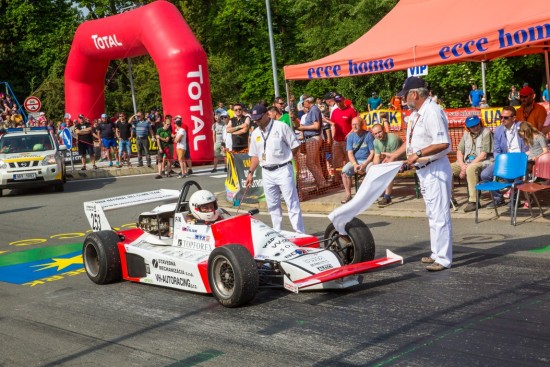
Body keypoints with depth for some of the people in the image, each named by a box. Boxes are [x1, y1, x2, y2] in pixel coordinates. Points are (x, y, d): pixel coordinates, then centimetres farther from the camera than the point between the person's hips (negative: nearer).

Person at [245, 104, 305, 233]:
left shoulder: (281, 127, -7)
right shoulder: (255, 134, 11)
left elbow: (295, 146, -4)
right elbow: (255, 155, 17)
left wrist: (284, 158, -1)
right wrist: (250, 172, 10)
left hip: (283, 170, -6)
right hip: (267, 173, 6)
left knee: (292, 203, -6)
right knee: (272, 205, 11)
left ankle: (300, 233, -4)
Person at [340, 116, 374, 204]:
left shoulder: (368, 135, -5)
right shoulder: (350, 137, 4)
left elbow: (372, 153, -7)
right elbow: (350, 153, 0)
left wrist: (364, 165, -20)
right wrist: (355, 165, -18)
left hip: (367, 160, -3)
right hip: (355, 161, 3)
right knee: (345, 170, -26)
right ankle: (348, 195, -19)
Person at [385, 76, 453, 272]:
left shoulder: (432, 112, -20)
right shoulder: (416, 113, 11)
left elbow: (443, 143, -27)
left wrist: (418, 154, -26)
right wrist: (395, 154, 24)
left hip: (436, 169, -10)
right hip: (423, 170, 10)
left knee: (439, 215, -6)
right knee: (432, 214, 18)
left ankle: (443, 259, -1)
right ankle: (437, 253, 29)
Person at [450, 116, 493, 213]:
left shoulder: (486, 133, -9)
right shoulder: (466, 134, 12)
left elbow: (483, 155, -15)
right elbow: (459, 151, 9)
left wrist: (468, 166, -18)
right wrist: (462, 165, -10)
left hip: (482, 161, -7)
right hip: (467, 161, 7)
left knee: (471, 169, -39)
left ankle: (473, 201, -34)